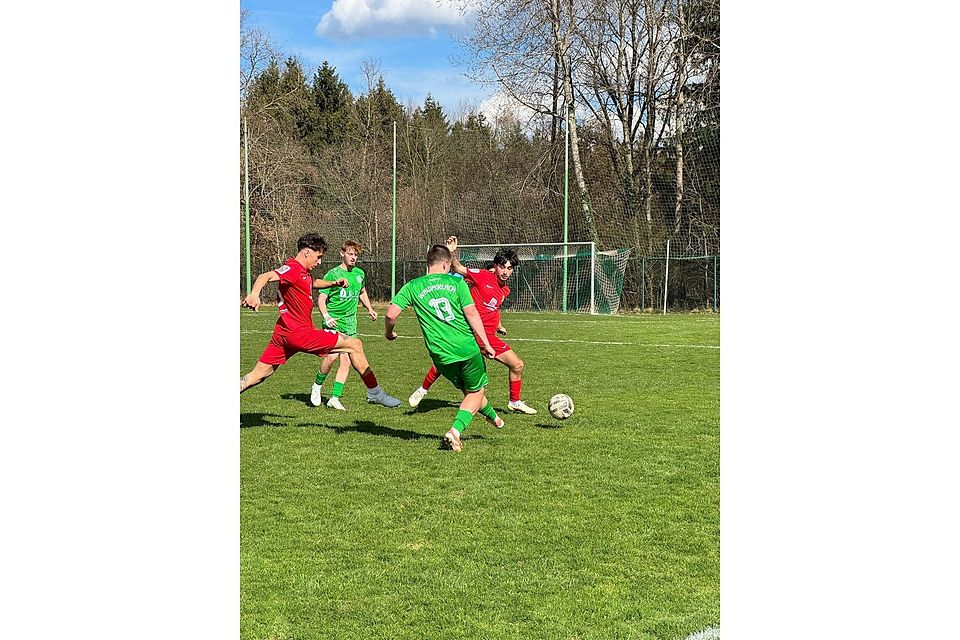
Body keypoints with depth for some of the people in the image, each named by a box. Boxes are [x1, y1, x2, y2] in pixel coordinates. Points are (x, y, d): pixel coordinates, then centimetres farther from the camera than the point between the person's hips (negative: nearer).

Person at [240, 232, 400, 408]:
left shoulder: (303, 272, 18)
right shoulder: (293, 268, -13)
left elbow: (314, 283, 40)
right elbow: (265, 276, -29)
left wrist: (333, 283, 22)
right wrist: (254, 293, -50)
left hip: (284, 333, 10)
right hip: (300, 333, -10)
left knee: (258, 375, 10)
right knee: (355, 345, -2)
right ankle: (374, 392, 6)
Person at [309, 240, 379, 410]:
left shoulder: (360, 273, 11)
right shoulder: (332, 274, -7)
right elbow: (321, 299, -9)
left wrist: (370, 309, 19)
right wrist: (326, 316, -24)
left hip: (350, 323, 6)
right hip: (334, 322, -5)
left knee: (346, 362, -1)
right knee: (332, 356, -20)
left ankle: (334, 398, 5)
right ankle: (317, 386, 5)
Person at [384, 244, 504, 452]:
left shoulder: (412, 287, 5)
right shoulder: (456, 282, 1)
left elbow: (391, 314, -5)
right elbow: (471, 313, -6)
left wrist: (389, 332, 16)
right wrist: (485, 343, -2)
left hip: (441, 355, 3)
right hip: (467, 348, -3)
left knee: (469, 390, 26)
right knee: (476, 392, 14)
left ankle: (493, 418, 44)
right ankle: (455, 431, -6)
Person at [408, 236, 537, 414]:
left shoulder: (505, 290, 12)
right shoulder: (483, 276, -8)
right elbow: (458, 269, -18)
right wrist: (452, 253, -33)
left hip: (488, 337, 6)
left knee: (518, 365, 1)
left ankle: (515, 402, 21)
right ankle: (423, 390, 20)